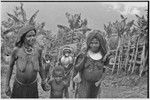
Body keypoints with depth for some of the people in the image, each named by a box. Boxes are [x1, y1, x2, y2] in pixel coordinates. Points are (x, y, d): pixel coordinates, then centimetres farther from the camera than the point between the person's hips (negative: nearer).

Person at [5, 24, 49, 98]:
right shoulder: (16, 50, -18)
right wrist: (7, 85, -2)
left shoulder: (38, 50, -13)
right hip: (19, 86, -1)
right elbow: (10, 66, -4)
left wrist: (44, 81, 11)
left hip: (33, 86, 1)